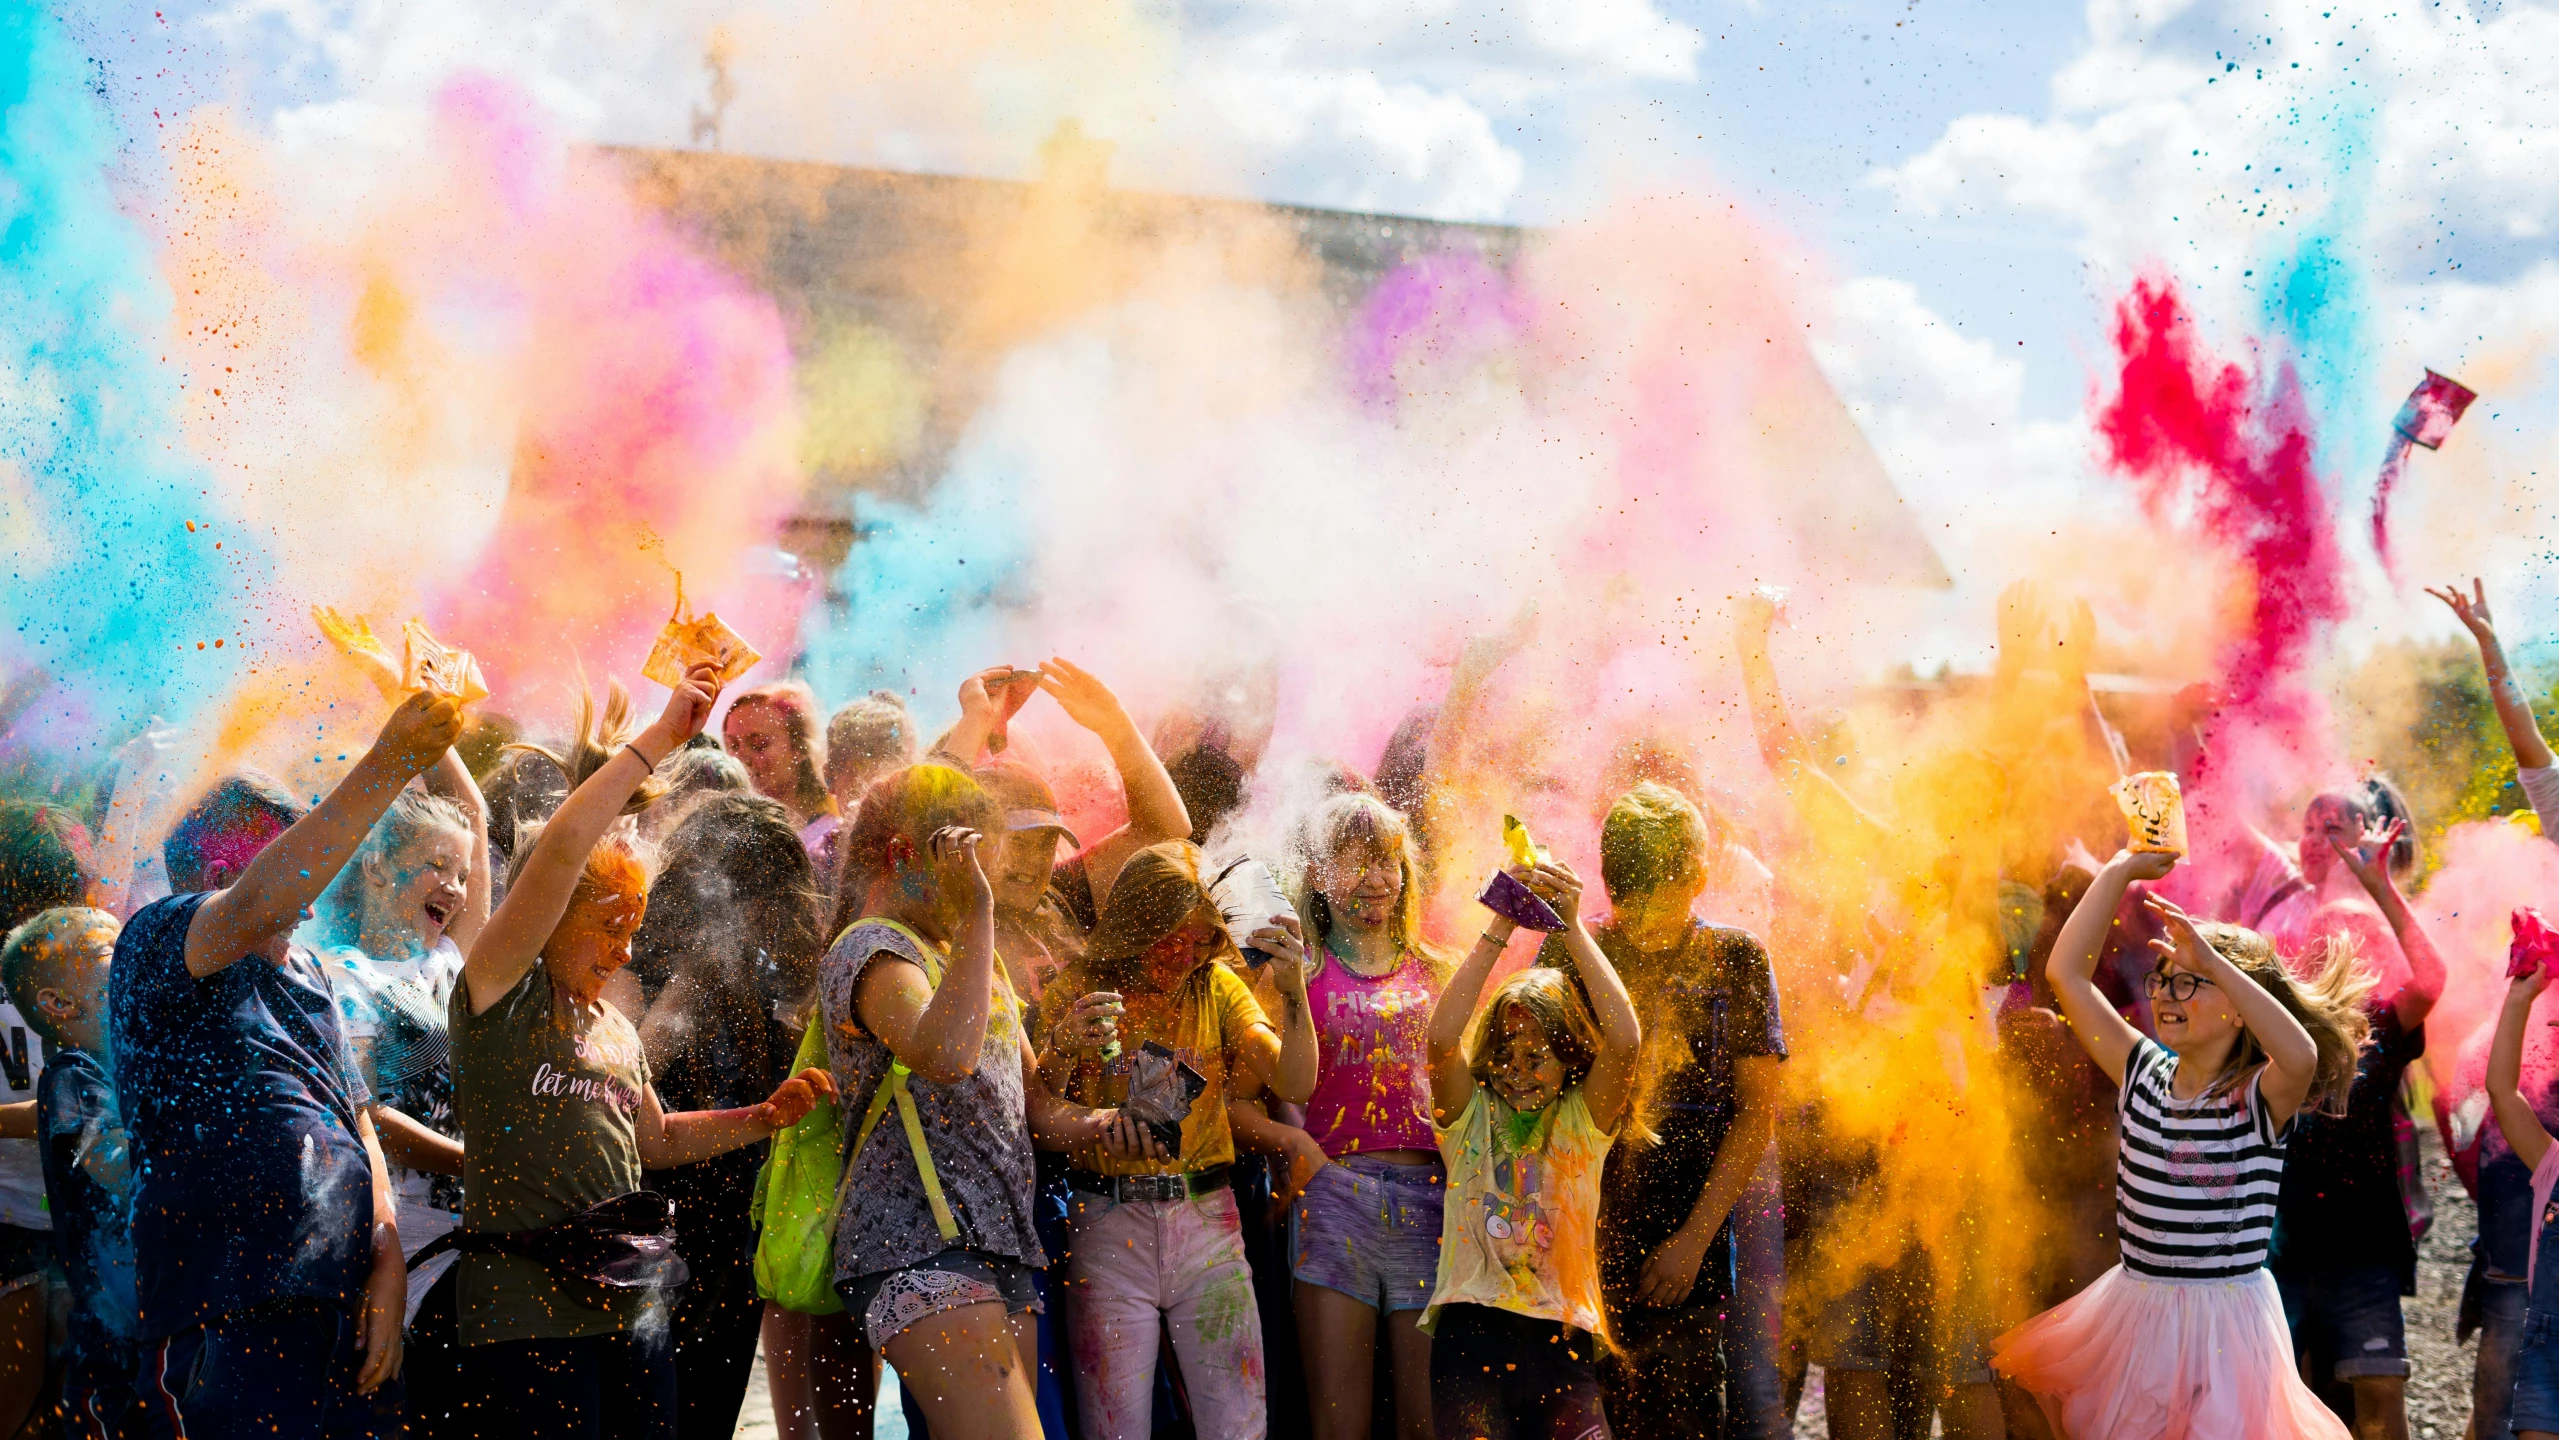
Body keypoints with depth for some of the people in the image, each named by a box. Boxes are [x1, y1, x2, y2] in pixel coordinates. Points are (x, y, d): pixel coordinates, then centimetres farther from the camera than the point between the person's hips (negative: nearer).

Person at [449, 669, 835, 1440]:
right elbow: (561, 850, -16)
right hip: (527, 1310, -7)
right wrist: (658, 738, -14)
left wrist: (762, 1118, 17)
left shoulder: (617, 1031, 19)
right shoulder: (501, 996, -4)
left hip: (631, 1308, 7)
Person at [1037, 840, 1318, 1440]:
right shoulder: (1078, 990, 1)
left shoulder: (1218, 987, 7)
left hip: (1207, 1220, 2)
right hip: (1107, 1226, -2)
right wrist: (1065, 1048, -24)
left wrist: (1293, 992, -17)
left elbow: (1294, 1084, -3)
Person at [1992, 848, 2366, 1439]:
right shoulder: (2143, 1074, 3)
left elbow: (2301, 1055, -37)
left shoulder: (2260, 1097, -12)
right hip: (2133, 1309, 6)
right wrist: (2120, 871, -2)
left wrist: (2212, 960, -37)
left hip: (2224, 1322, -5)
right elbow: (2066, 972, 1)